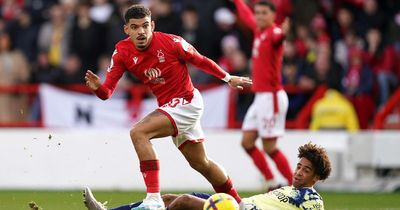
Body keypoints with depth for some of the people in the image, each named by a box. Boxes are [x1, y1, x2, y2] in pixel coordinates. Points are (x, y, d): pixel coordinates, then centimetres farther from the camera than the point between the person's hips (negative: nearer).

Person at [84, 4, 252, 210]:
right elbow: (107, 91, -11)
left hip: (187, 102, -7)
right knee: (200, 163, 21)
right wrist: (97, 87, -34)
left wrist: (228, 78, 8)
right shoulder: (122, 51, -8)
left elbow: (200, 60, -4)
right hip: (167, 106, 7)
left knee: (138, 133, -26)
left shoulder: (170, 42, -21)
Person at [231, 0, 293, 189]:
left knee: (269, 147, -9)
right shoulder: (258, 30, 10)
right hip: (260, 97, 9)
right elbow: (246, 15, 32)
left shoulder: (273, 32, -16)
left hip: (271, 97, -9)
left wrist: (282, 33, -66)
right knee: (247, 142, 9)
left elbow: (277, 37, -42)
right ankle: (272, 185, 16)